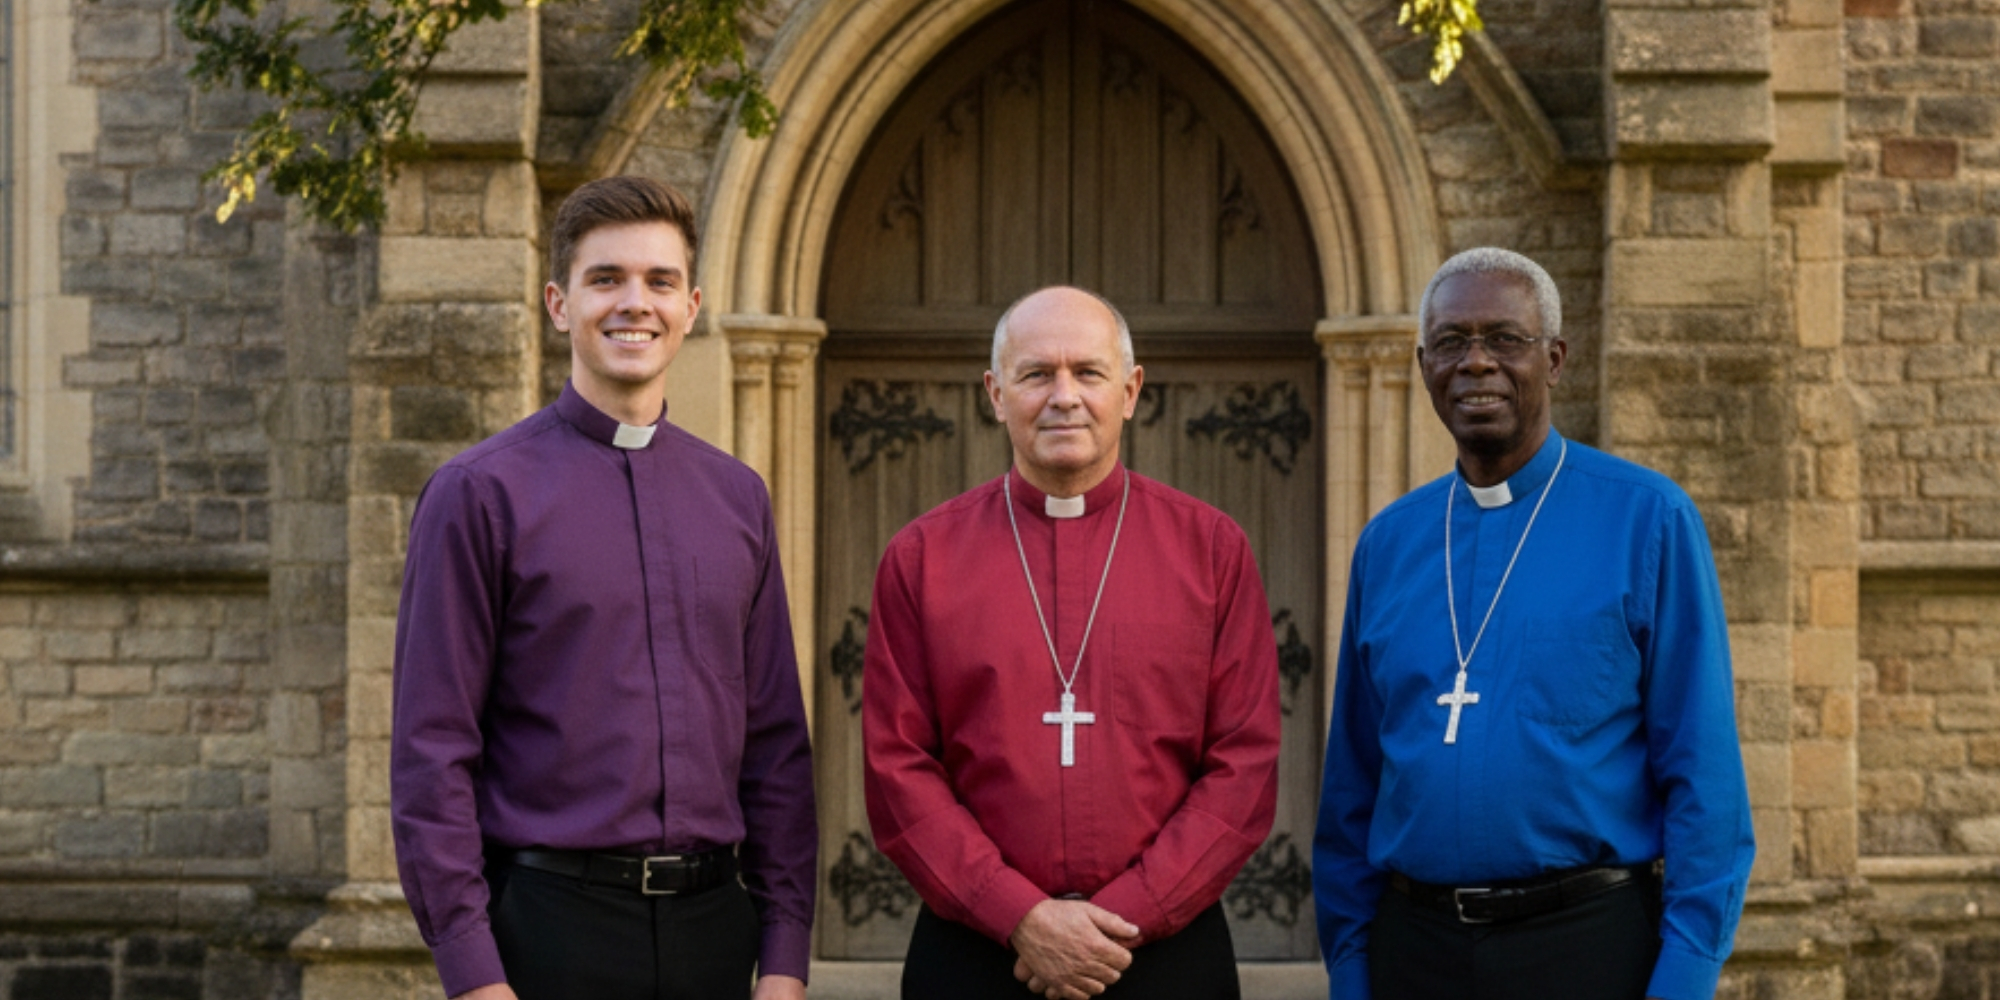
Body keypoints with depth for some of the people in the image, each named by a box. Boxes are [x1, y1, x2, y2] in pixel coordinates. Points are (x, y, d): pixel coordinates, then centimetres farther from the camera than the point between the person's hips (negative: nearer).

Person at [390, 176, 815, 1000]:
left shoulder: (738, 498, 11)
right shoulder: (480, 493, -3)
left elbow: (776, 740, 11)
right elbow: (431, 753, -6)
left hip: (710, 925, 4)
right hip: (551, 923, -4)